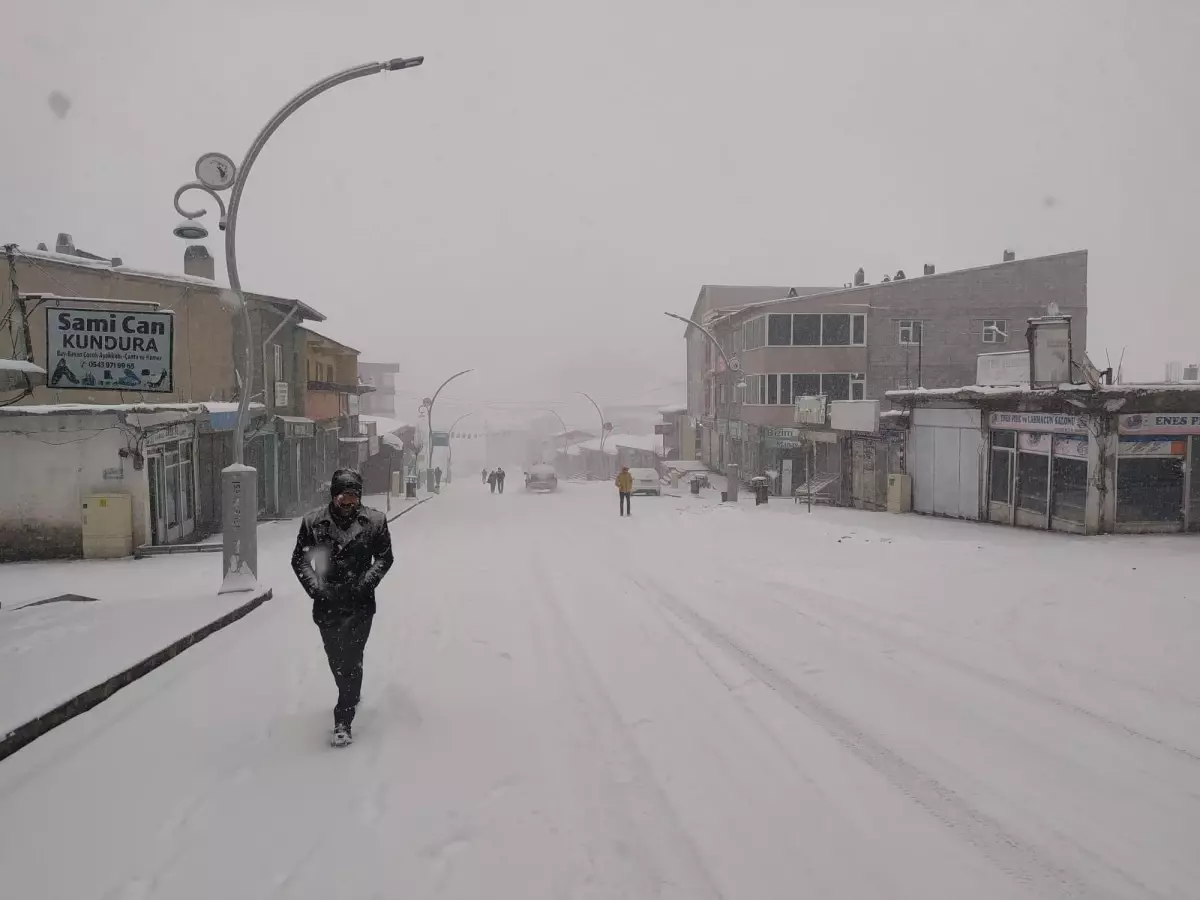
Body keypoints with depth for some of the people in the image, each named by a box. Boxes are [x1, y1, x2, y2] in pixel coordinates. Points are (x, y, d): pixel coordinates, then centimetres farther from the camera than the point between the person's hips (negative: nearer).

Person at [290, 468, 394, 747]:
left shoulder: (374, 521, -5)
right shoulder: (313, 522, -4)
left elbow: (384, 557, 0)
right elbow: (299, 559, 1)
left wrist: (364, 583, -13)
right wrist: (316, 588, -12)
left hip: (359, 604, -2)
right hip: (327, 603, 2)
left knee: (351, 659, -8)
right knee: (335, 658, 16)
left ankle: (343, 721, -1)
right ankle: (351, 696, 45)